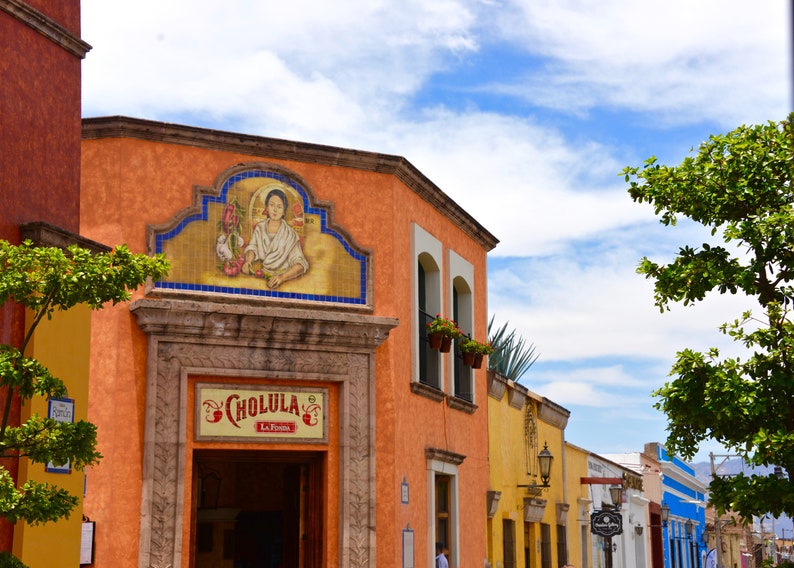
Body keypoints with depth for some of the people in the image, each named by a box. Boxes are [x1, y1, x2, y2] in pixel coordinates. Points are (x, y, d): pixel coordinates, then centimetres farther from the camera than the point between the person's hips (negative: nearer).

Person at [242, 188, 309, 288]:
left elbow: (300, 263, -11)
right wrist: (248, 261, -22)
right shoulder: (260, 228, 9)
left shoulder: (290, 234, -4)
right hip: (260, 276, 4)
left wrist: (282, 277, -27)